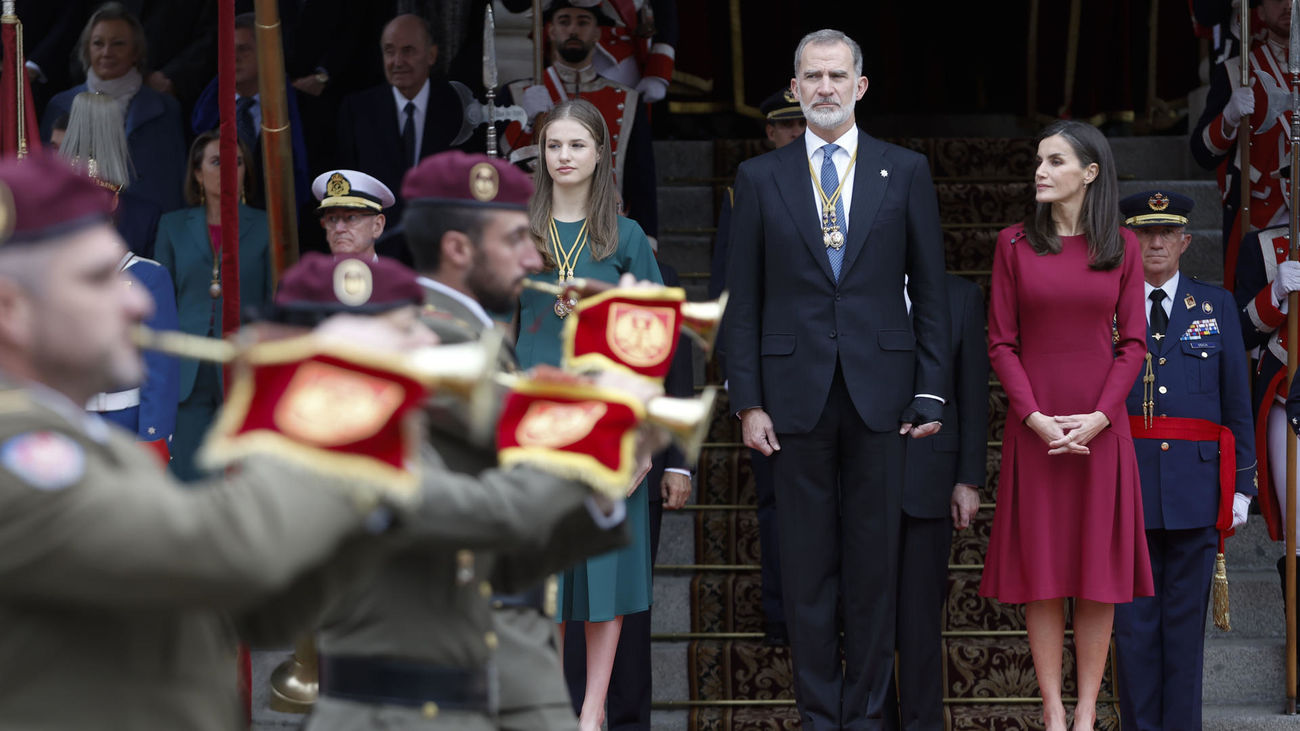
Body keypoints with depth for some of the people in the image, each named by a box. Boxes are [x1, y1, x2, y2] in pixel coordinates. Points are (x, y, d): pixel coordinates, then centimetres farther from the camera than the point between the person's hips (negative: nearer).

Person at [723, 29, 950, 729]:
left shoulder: (905, 172, 6)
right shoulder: (760, 177, 7)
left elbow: (929, 290, 6)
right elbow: (743, 299, 6)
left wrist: (930, 394, -1)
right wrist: (747, 401, -1)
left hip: (880, 392, 0)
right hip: (796, 393, 0)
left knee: (874, 560, 3)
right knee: (806, 563, 4)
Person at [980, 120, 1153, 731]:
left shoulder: (1121, 247, 4)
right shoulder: (1014, 244, 3)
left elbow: (1132, 342, 1)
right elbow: (1001, 343, 0)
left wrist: (1097, 418, -11)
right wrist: (1035, 418, -12)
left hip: (1099, 427, 0)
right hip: (1034, 425, 0)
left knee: (1099, 569, 1)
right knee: (1042, 570, 0)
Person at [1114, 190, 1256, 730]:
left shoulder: (1216, 306, 11)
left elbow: (1237, 400, 10)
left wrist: (1242, 484, 4)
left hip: (1196, 484, 1)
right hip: (1126, 484, -1)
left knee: (1186, 619, 3)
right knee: (1134, 620, 0)